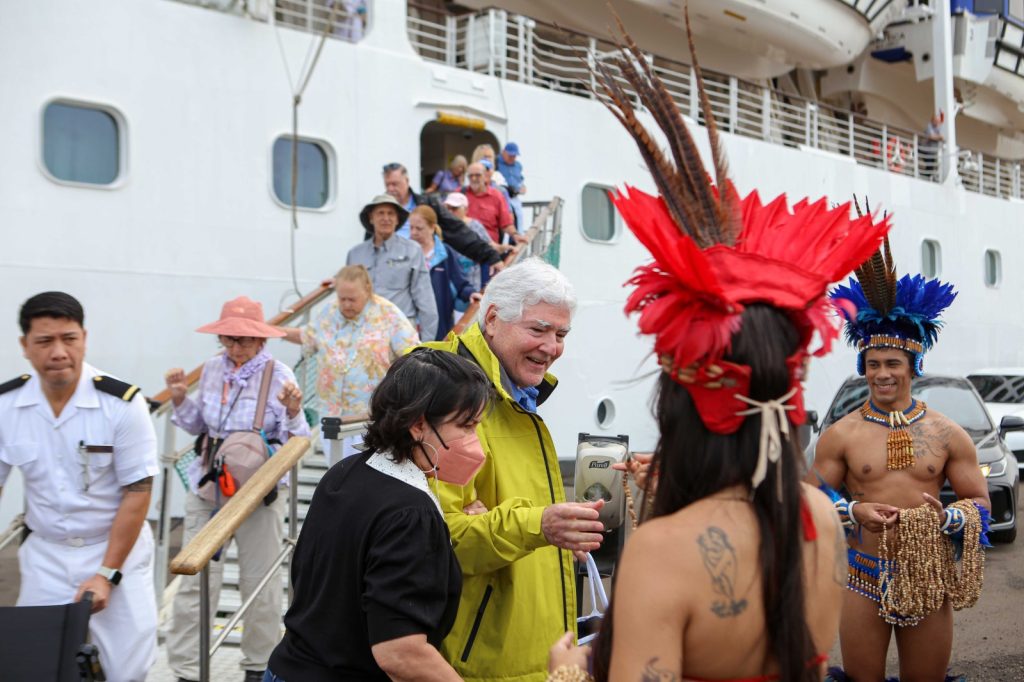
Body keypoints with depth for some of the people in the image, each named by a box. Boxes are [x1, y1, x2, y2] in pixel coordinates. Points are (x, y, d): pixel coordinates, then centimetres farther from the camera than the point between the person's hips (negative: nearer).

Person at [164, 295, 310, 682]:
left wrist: (293, 413, -32)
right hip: (207, 487, 4)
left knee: (259, 583, 11)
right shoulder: (213, 368, 1)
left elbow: (296, 443, -13)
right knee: (195, 581, 4)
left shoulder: (279, 374, -12)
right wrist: (180, 400, -2)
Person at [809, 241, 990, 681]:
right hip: (864, 578, -1)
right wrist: (853, 512, -17)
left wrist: (945, 517, -17)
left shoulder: (948, 434, 2)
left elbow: (981, 503, 4)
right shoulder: (839, 435, -1)